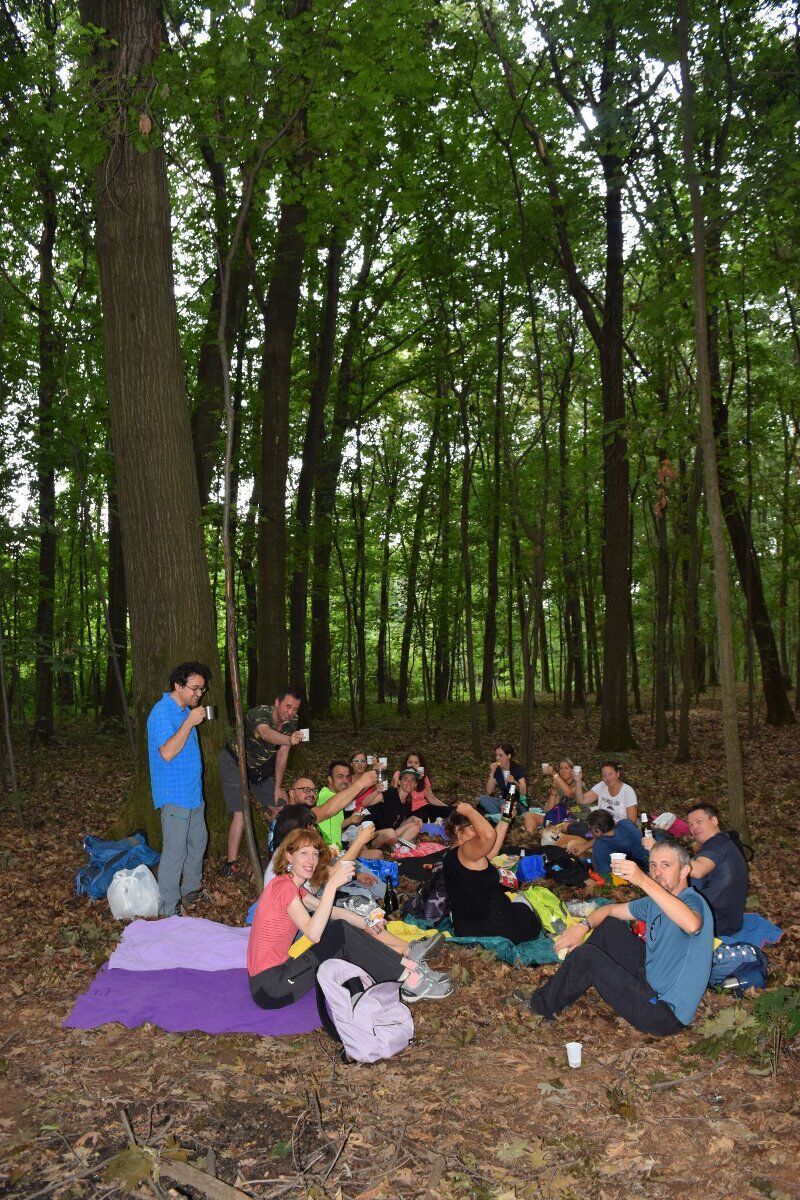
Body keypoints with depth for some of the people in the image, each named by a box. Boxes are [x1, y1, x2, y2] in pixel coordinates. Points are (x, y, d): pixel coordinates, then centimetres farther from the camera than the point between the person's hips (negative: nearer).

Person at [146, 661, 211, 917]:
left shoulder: (184, 710, 11)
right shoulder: (162, 712, -19)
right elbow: (167, 752, -30)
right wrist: (189, 722, -30)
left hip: (193, 792, 10)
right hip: (175, 795, -10)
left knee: (198, 841, 20)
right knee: (175, 852, -4)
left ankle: (192, 890, 36)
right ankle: (169, 910, 6)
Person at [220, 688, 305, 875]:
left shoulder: (292, 721, -11)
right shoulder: (259, 713, -32)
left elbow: (282, 754, -4)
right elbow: (266, 733, -57)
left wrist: (277, 787, -2)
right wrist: (289, 740, -76)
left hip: (260, 767, 7)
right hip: (235, 763, -7)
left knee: (281, 806, 10)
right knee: (241, 814, -19)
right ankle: (231, 865, -11)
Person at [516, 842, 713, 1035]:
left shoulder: (692, 900, -19)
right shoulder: (654, 903, 9)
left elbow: (692, 925, -45)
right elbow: (611, 909, 17)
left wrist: (643, 881, -48)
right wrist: (583, 926, -4)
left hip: (666, 1013, -9)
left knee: (587, 956, -12)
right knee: (609, 925, 13)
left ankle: (543, 1005, 14)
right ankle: (562, 995, 20)